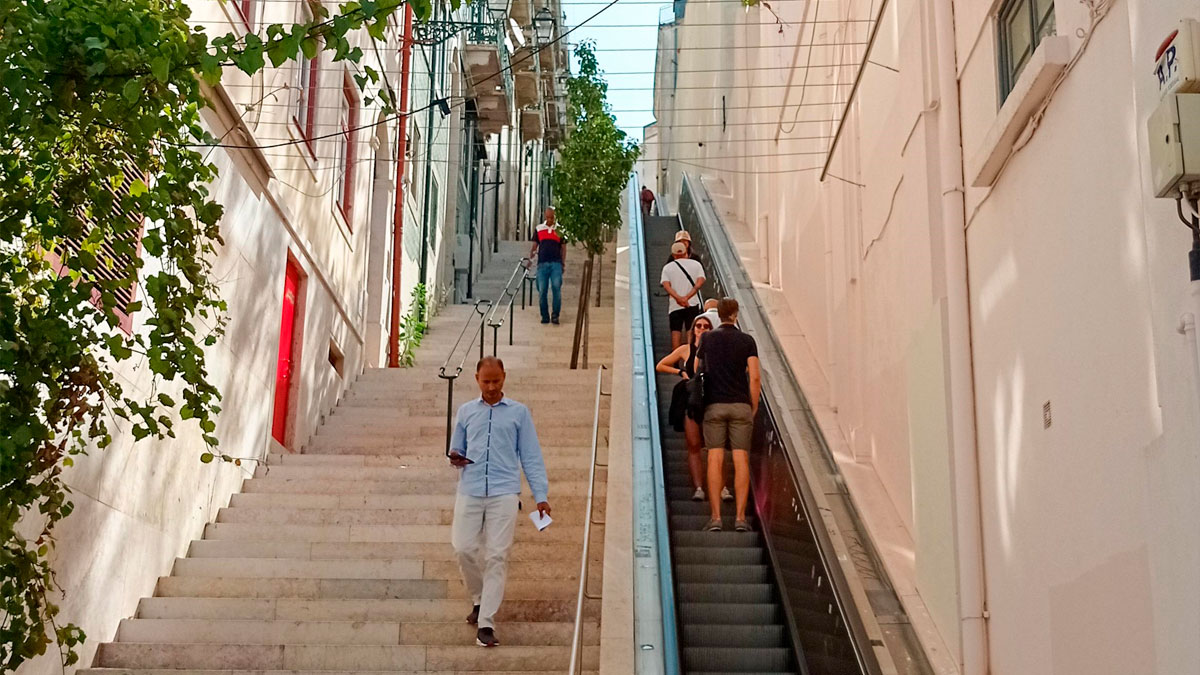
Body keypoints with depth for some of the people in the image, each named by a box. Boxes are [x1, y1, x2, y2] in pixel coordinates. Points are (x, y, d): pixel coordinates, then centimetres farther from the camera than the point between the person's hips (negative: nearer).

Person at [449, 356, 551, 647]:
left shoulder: (519, 413, 9)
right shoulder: (466, 411, 15)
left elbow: (531, 457, 7)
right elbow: (457, 450, 22)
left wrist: (541, 495, 1)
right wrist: (455, 459, -3)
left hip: (504, 493, -2)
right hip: (470, 492, 2)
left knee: (497, 556, -7)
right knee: (464, 549, -3)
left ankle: (486, 623, -4)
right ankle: (480, 599, 24)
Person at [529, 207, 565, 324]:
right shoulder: (539, 229, 12)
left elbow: (563, 248, 11)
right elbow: (534, 246, 13)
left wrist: (563, 263, 2)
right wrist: (530, 257, -3)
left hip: (556, 263, -1)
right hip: (542, 263, 1)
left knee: (556, 288, -13)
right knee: (542, 290, -1)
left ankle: (555, 315, -4)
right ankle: (545, 316, 9)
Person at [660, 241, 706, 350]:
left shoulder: (667, 267, 4)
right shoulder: (695, 264, 4)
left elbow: (666, 285, -10)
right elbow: (700, 282, -9)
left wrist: (678, 298, -19)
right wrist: (687, 297, -16)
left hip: (675, 305, 0)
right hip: (693, 304, 0)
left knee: (676, 331, 4)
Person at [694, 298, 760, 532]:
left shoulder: (707, 339, 7)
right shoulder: (746, 341, 2)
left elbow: (696, 371, 15)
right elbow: (755, 377, -3)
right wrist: (754, 407, 6)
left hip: (714, 405, 1)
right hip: (741, 405, -1)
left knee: (715, 459, -1)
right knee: (741, 460, 0)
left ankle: (716, 517, -6)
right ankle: (740, 517, -4)